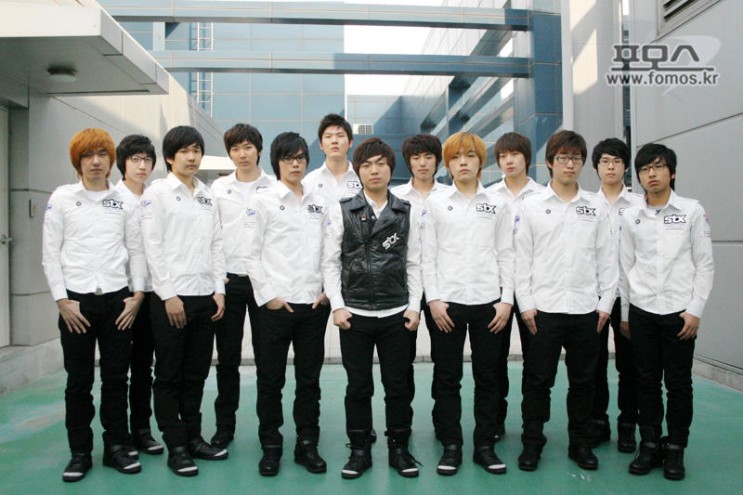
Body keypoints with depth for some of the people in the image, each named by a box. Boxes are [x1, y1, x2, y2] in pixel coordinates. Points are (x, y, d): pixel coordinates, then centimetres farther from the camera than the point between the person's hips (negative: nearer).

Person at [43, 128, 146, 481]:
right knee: (79, 381, 7)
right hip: (76, 301, -1)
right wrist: (62, 300, -6)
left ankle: (116, 447, 20)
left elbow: (136, 250, 7)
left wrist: (138, 294, -2)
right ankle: (80, 452, 19)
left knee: (116, 378, 8)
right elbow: (50, 254, 0)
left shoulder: (125, 201, 7)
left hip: (117, 300, 1)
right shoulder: (61, 198, 3)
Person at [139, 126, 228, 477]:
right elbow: (153, 247, -8)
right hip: (170, 297, -5)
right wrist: (169, 295, -13)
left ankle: (194, 437, 23)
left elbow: (216, 244, 11)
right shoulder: (157, 193, -2)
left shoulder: (207, 195, 14)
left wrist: (218, 289, 3)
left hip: (205, 297, 5)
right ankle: (175, 447, 13)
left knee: (196, 373, 12)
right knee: (169, 375, 4)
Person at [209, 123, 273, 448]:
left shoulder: (274, 187, 2)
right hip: (228, 279, 2)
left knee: (266, 356, 5)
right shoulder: (219, 187, 8)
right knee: (227, 357, 8)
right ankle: (224, 425, 20)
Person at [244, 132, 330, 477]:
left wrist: (328, 290, 2)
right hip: (276, 303, -3)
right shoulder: (263, 201, 0)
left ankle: (307, 444, 22)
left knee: (309, 378, 10)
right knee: (271, 379, 6)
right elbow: (251, 254, -4)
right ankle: (270, 446, 20)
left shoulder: (318, 203, 12)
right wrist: (268, 296, -9)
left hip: (314, 304, 4)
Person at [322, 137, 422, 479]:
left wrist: (414, 307, -1)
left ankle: (399, 448, 24)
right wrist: (337, 306, -6)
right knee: (358, 387, 8)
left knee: (398, 385, 8)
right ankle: (360, 450, 23)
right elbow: (330, 261, 1)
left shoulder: (408, 213, 7)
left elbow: (414, 263, 7)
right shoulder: (341, 211, 3)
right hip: (354, 313, -1)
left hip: (397, 314, 1)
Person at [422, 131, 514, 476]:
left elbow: (506, 255, 6)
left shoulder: (497, 205, 8)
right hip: (446, 303, -1)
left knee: (487, 377, 8)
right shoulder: (435, 203, 5)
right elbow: (429, 255, 2)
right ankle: (451, 446, 17)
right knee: (447, 379, 5)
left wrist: (507, 300, -2)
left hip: (488, 302, 1)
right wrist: (433, 299, -6)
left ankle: (485, 446, 21)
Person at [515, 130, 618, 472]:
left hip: (586, 309, 2)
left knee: (583, 380, 11)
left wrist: (606, 303, 2)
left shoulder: (595, 207, 8)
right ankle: (532, 442, 18)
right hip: (544, 308, -2)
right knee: (538, 379, 4)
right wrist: (525, 303, -6)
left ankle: (580, 443, 26)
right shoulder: (532, 205, 3)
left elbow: (607, 258, 8)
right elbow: (522, 257, 0)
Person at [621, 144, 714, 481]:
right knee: (647, 381, 8)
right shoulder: (631, 216, 5)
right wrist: (624, 312, 8)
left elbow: (704, 264, -1)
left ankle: (675, 449, 18)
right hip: (641, 311, 2)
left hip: (679, 311, -2)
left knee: (678, 383, 5)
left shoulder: (692, 210, 0)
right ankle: (649, 444, 20)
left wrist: (695, 310, -7)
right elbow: (625, 267, 8)